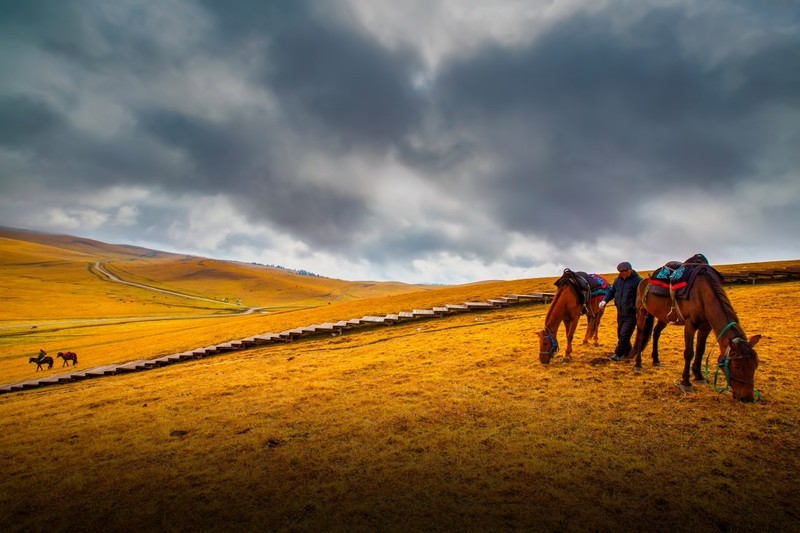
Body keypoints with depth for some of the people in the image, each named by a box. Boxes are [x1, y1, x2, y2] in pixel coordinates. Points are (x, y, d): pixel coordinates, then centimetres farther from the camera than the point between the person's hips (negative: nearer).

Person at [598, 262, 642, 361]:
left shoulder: (638, 280, -12)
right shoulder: (618, 280, 8)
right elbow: (611, 292, 16)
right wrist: (604, 300, -1)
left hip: (631, 313, -7)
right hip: (620, 312, 7)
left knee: (624, 334, -7)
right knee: (620, 334, 14)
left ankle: (618, 354, 3)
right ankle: (627, 352, 30)